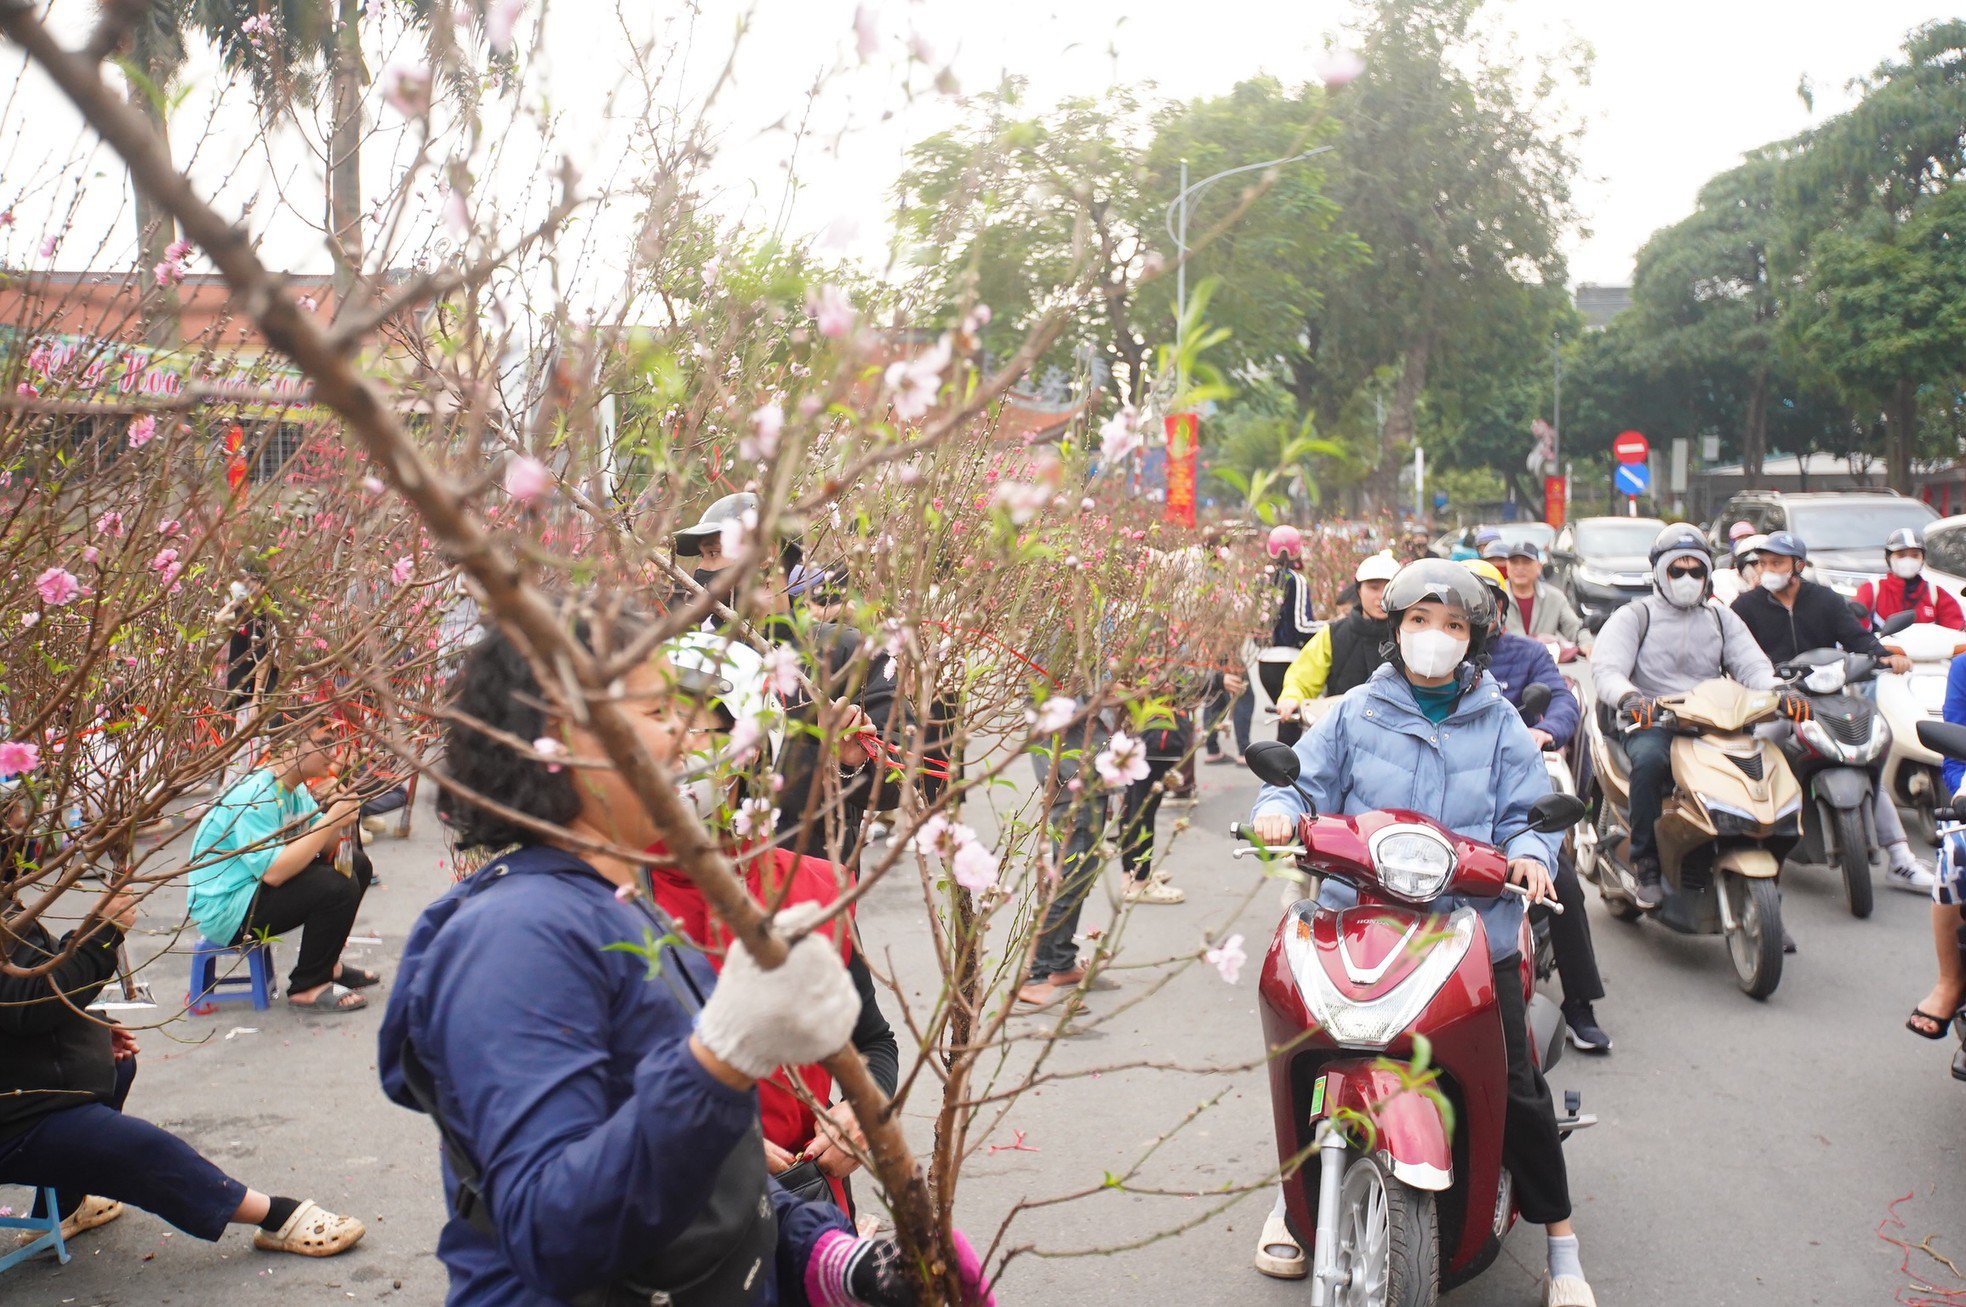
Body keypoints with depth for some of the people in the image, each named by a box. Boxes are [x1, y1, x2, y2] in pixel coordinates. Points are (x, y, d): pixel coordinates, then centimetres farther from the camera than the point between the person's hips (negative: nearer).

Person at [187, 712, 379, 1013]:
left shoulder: (295, 789, 6)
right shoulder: (255, 796, -24)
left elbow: (326, 847, 4)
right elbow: (273, 872, -34)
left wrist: (340, 810, -16)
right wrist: (332, 819, -30)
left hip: (255, 890, 10)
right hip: (224, 913, -10)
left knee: (357, 865, 9)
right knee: (337, 885, -25)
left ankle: (325, 963, 20)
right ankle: (308, 988, -8)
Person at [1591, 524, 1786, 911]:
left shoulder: (1722, 618, 21)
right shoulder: (1634, 616, 8)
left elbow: (1751, 662, 5)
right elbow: (1606, 667, -9)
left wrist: (1776, 689, -19)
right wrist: (1628, 696, -32)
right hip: (1650, 724, -3)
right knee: (1650, 759, -38)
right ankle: (1646, 864, -26)